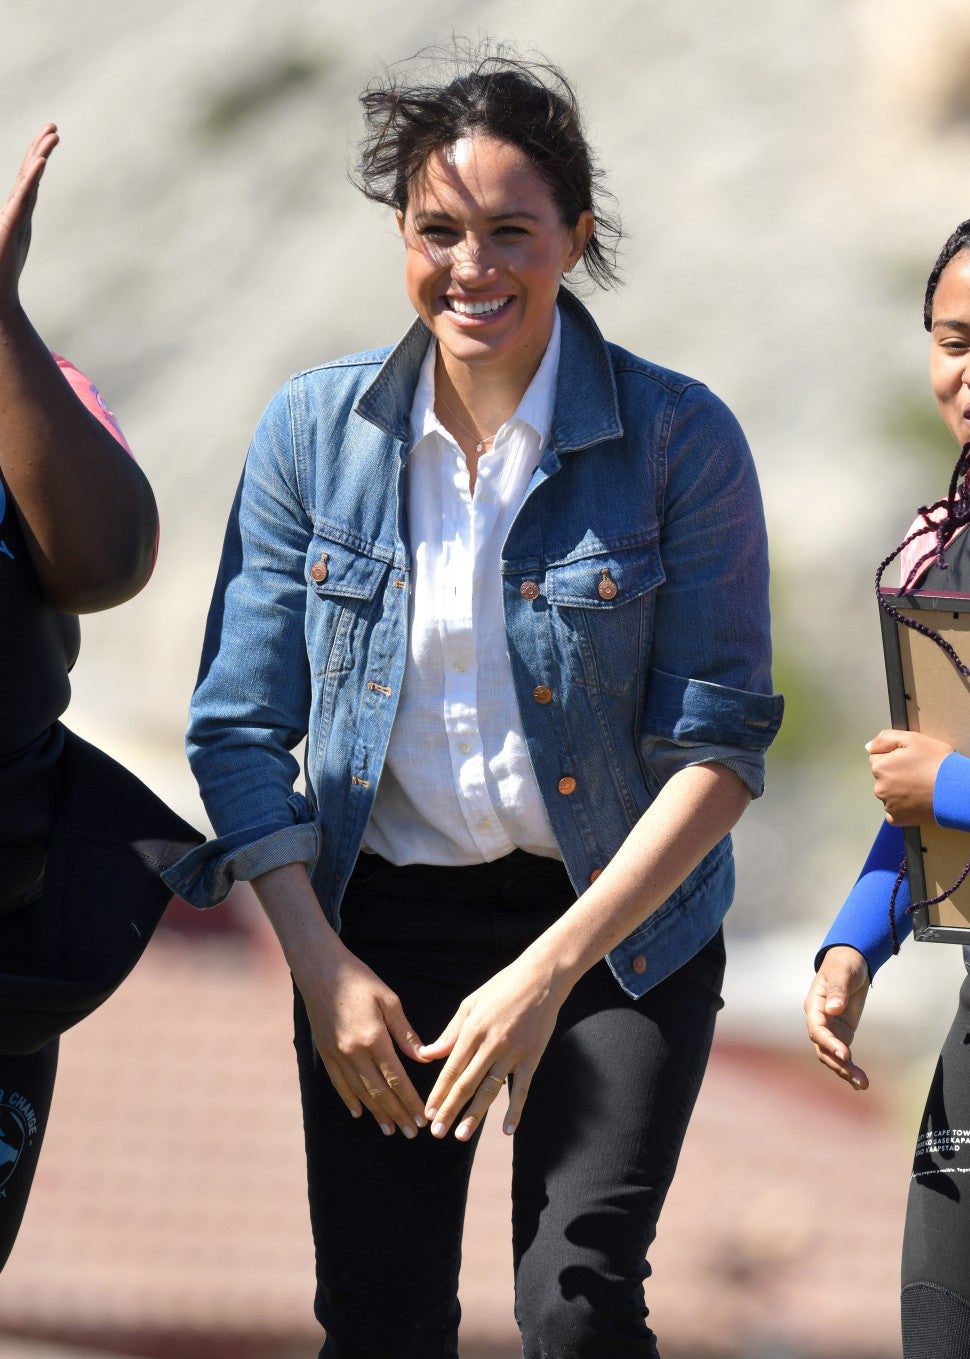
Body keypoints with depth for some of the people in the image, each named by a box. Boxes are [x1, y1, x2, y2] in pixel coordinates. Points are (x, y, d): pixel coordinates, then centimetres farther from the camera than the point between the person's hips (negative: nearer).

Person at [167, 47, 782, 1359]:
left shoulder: (678, 440, -10)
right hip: (380, 926, 2)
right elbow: (241, 726, 2)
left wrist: (547, 973, -17)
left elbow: (720, 746, -10)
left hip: (618, 920, -2)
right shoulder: (315, 432, -2)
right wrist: (322, 966, -9)